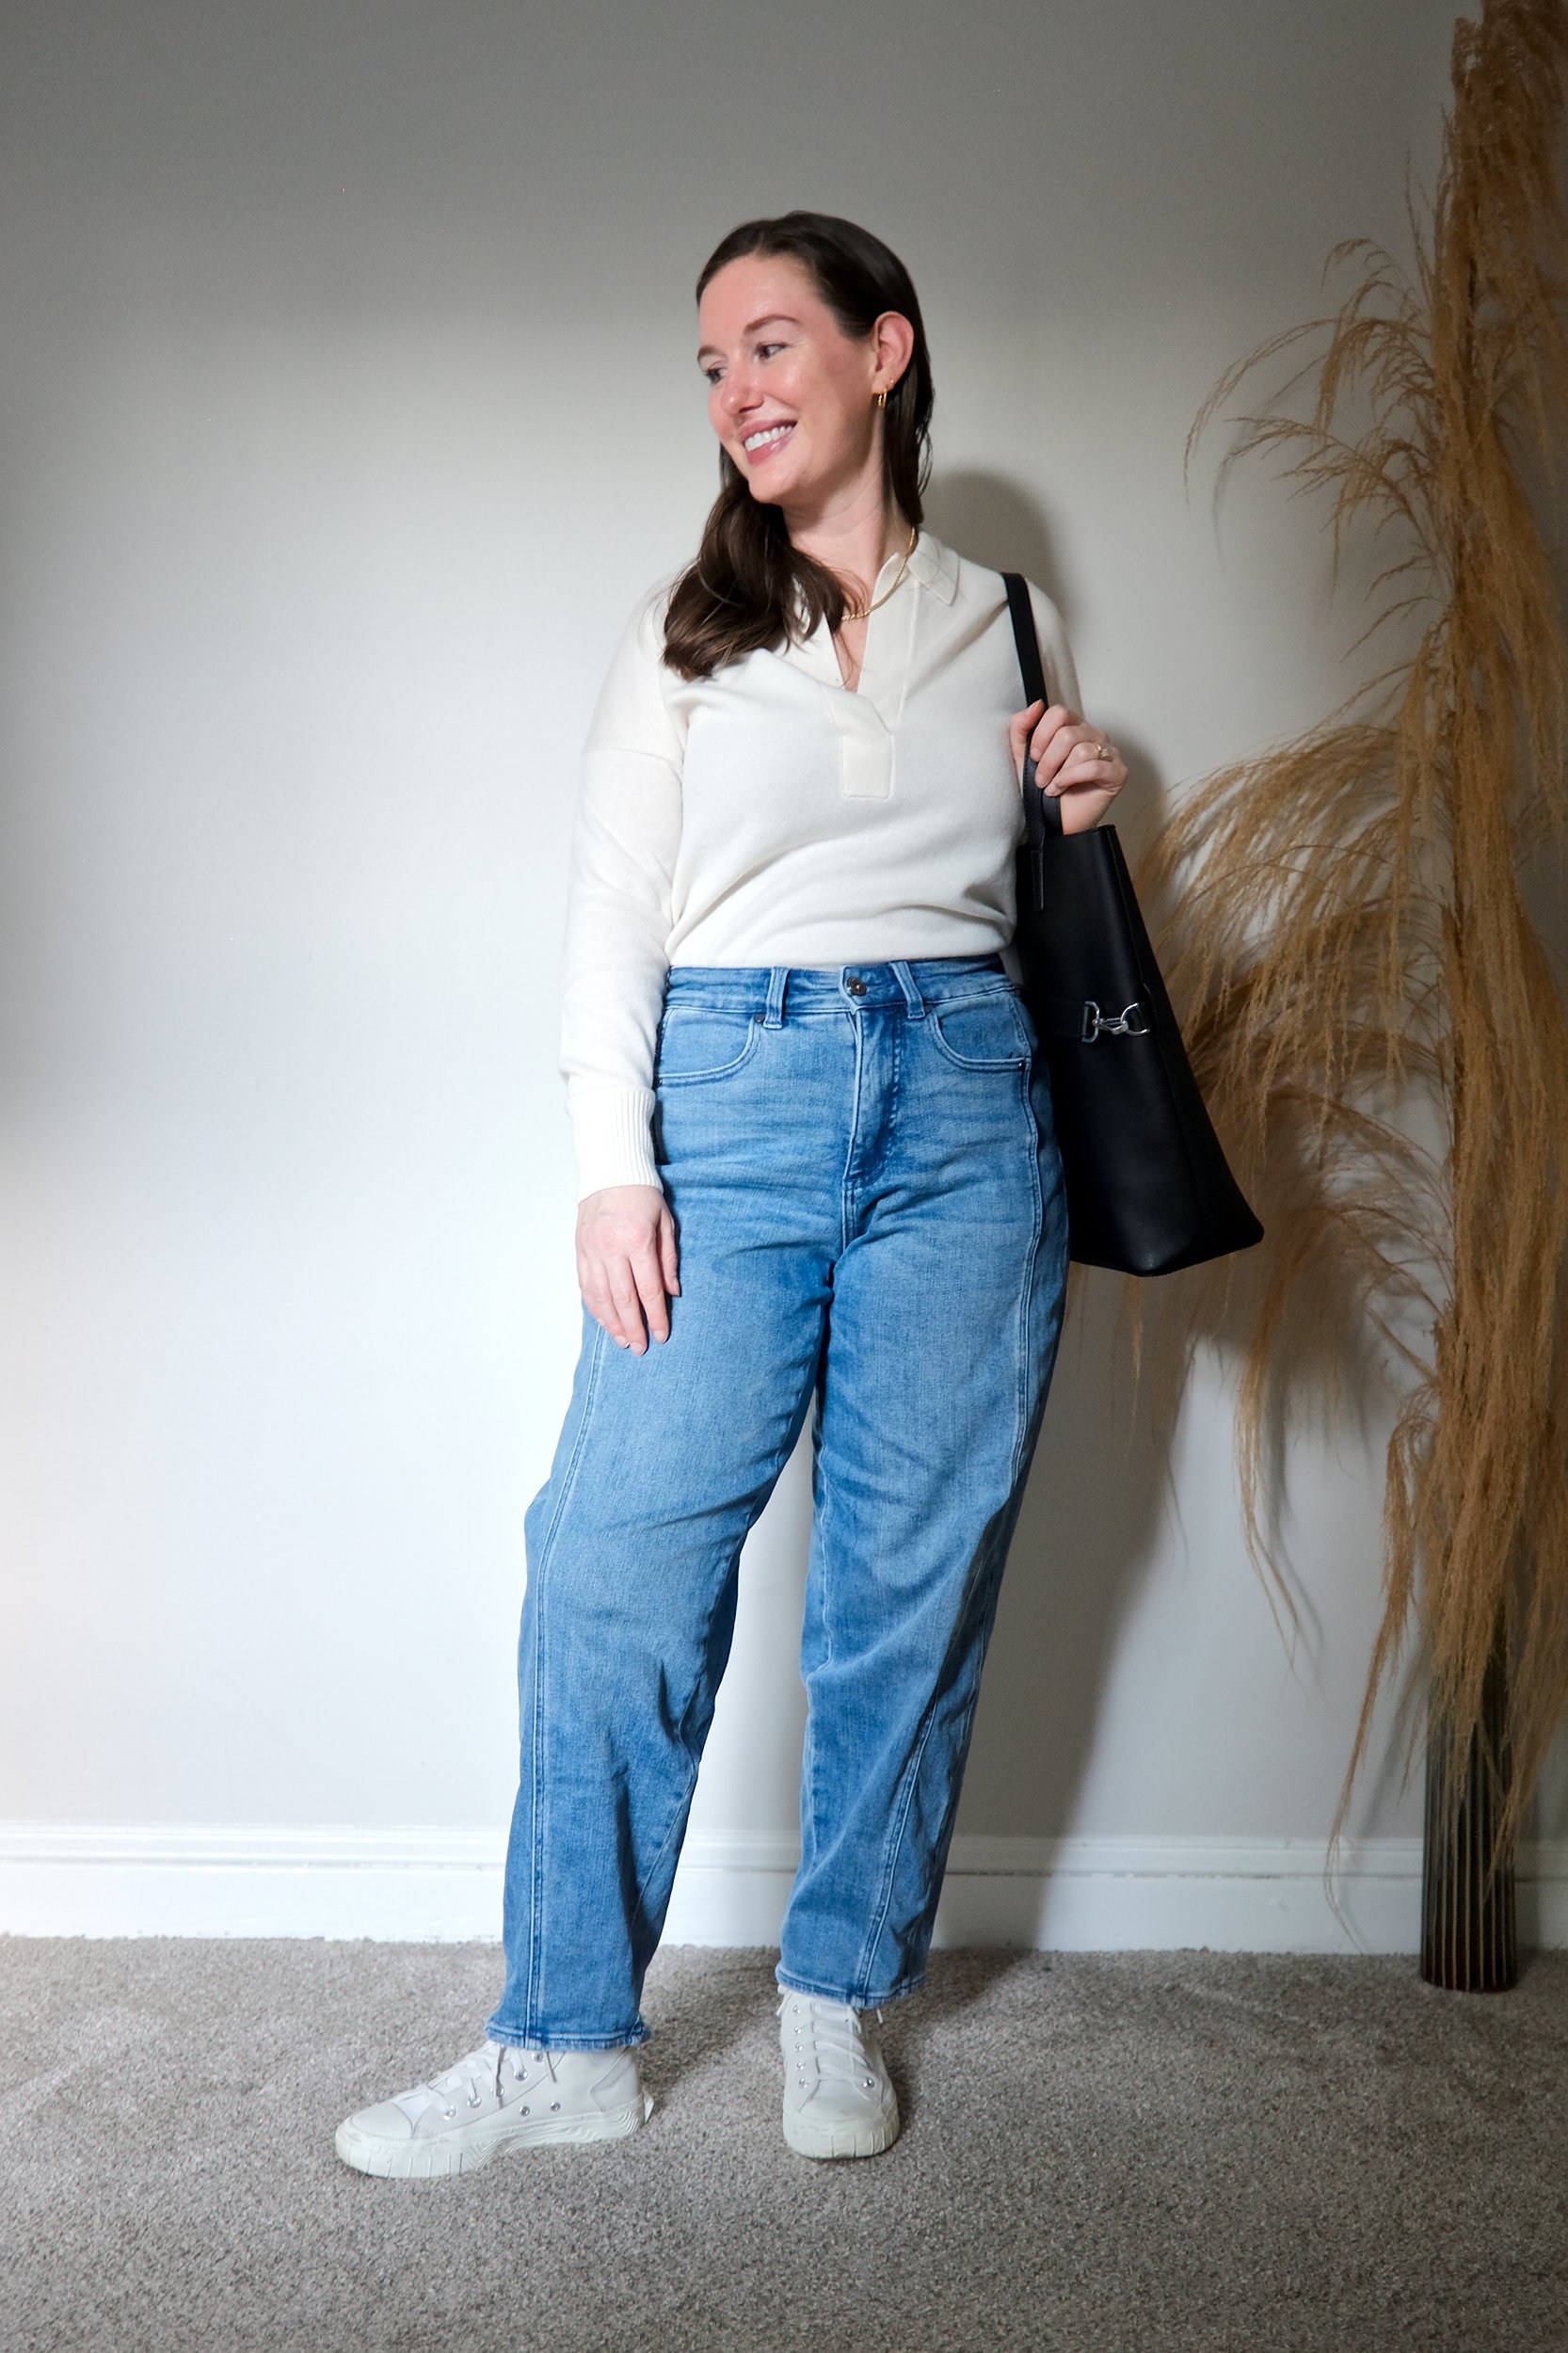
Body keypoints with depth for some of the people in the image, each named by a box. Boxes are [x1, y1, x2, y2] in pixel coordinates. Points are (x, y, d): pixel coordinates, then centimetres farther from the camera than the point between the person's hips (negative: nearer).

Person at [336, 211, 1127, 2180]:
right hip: (730, 1097, -1)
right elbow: (611, 904, 2)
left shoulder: (1008, 625, 13)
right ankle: (568, 2042, 9)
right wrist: (613, 1169, -8)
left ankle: (839, 1998, 23)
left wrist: (1085, 811, 1)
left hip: (966, 1108, 1)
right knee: (616, 1567, -6)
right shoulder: (686, 625, 9)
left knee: (915, 1580, 4)